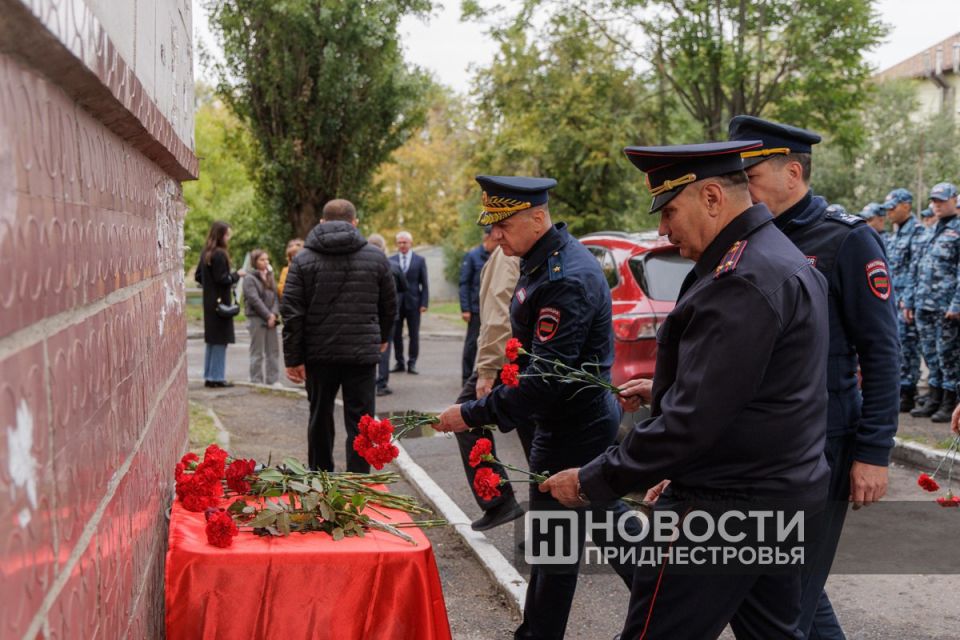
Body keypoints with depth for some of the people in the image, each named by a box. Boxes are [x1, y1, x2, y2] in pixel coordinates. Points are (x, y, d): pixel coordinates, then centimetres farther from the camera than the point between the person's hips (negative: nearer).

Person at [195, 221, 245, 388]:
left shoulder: (206, 253, 11)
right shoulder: (219, 255, -17)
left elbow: (198, 276, 16)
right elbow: (222, 279, -19)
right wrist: (237, 275, -5)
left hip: (209, 303, 9)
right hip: (220, 303, -9)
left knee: (211, 340, 14)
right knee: (221, 340, -3)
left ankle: (208, 377, 18)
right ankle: (217, 377, 0)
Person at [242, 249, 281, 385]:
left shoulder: (270, 276, 13)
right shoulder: (249, 278, -6)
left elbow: (275, 296, 8)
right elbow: (254, 299, -13)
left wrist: (274, 314, -7)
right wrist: (267, 315, -14)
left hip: (270, 319, 6)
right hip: (256, 319, -6)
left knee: (273, 350, 7)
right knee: (257, 352, -2)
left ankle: (272, 379, 13)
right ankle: (257, 380, 4)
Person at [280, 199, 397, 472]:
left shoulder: (303, 259, 0)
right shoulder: (376, 257, 2)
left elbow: (291, 313, -6)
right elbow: (390, 306, 11)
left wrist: (293, 358, -3)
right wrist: (381, 338, 28)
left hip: (319, 353, 1)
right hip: (362, 353, -1)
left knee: (320, 417, 17)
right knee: (359, 422, 2)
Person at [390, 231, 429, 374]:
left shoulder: (419, 260, 4)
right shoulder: (391, 260, 6)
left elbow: (424, 284, 2)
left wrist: (424, 303, -6)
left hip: (413, 302, -1)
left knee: (414, 335, 2)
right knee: (396, 335, 3)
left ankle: (412, 363, 8)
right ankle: (400, 362, 12)